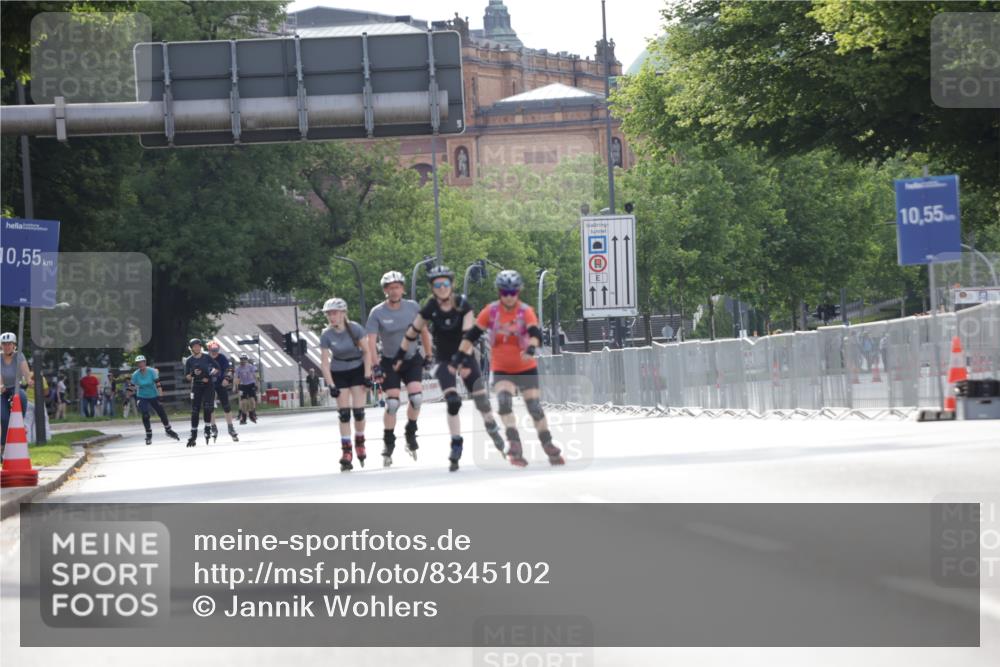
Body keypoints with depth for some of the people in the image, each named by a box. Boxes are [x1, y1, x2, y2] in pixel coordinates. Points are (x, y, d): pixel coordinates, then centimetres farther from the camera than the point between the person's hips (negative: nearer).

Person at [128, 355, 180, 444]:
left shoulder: (152, 371, -14)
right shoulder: (135, 375, -9)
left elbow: (157, 384, -18)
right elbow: (131, 387, -1)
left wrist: (160, 395, -26)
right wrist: (127, 398, 0)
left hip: (153, 396, 0)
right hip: (142, 397, 0)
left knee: (162, 413, 1)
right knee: (145, 416, -13)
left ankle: (168, 430, 23)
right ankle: (149, 435, 2)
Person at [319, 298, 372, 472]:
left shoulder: (355, 329, -18)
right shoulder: (327, 335, -15)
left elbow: (367, 351, -9)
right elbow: (324, 362, -12)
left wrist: (367, 376, -12)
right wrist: (331, 385, -17)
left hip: (357, 370, -1)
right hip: (338, 373, 1)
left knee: (358, 410, -6)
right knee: (344, 413, -6)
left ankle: (360, 443, 18)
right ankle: (346, 452, -4)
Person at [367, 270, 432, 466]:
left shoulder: (413, 307, -6)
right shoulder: (377, 313, -14)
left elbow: (423, 332, 7)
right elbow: (371, 342, -17)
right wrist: (375, 366, -27)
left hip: (412, 359, 2)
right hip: (390, 362, -2)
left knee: (416, 397, -16)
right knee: (392, 403, -11)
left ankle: (411, 433, 10)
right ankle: (388, 444, 4)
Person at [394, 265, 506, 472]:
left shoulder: (463, 305, -14)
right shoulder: (430, 309, -12)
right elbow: (413, 332, 0)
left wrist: (464, 361, -30)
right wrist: (400, 355, 6)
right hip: (444, 360, 0)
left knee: (481, 398, 3)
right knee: (452, 402, -15)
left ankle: (493, 431, 31)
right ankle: (456, 445, -5)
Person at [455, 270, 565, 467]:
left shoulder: (525, 311, -12)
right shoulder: (491, 311, -7)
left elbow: (535, 332, -28)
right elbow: (472, 334, -1)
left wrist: (532, 347, -49)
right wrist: (461, 354, -6)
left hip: (526, 368, 0)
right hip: (501, 369, 0)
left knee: (534, 406, 3)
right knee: (504, 401, -24)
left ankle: (549, 446, 20)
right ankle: (515, 444, -25)